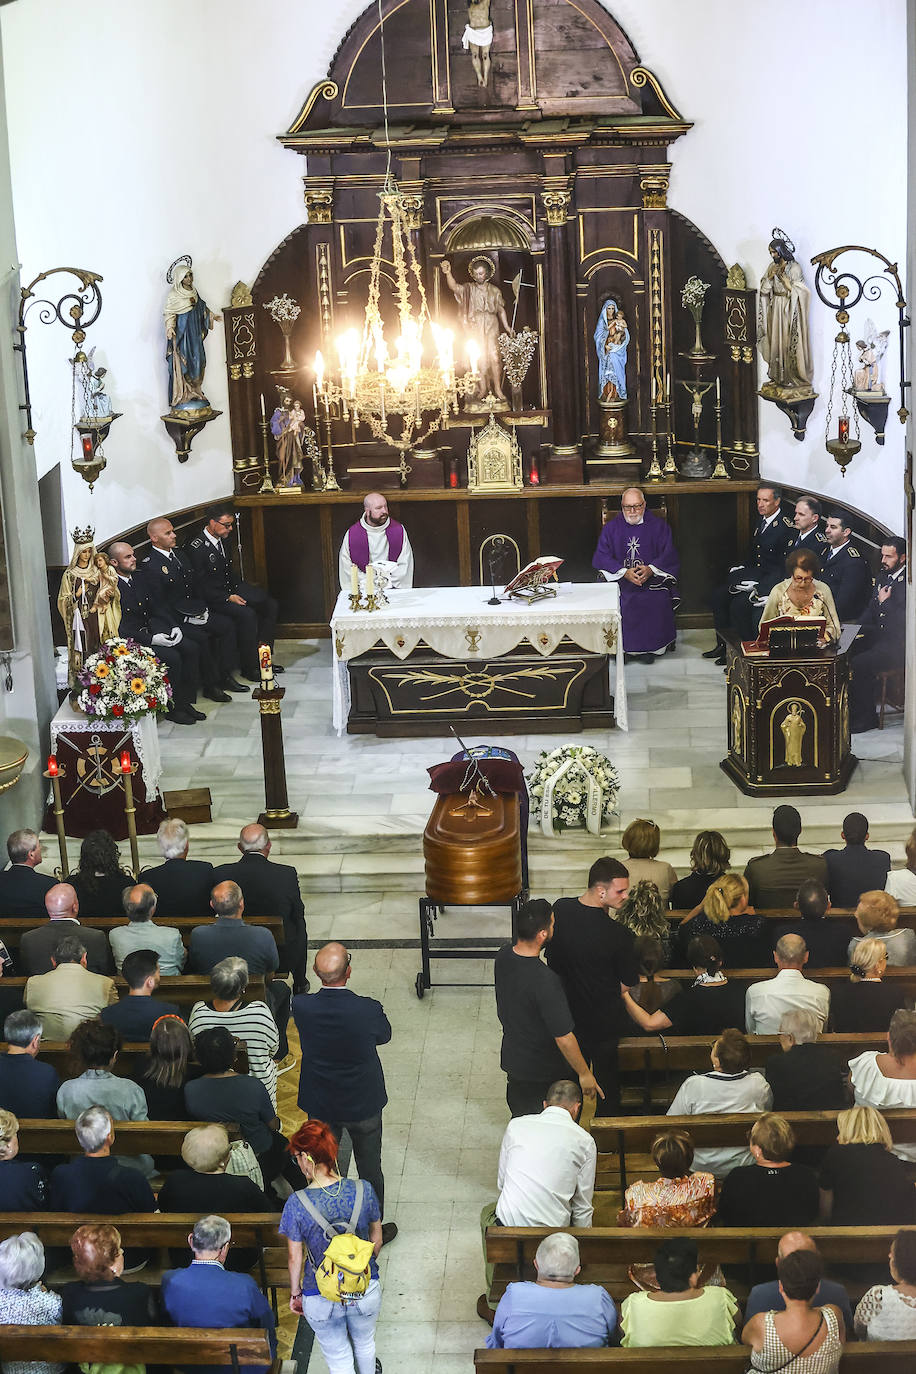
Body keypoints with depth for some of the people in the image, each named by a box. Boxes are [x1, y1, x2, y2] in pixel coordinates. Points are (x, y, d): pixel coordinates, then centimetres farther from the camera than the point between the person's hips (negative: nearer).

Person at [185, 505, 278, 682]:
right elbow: (201, 586, -19)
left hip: (230, 589, 9)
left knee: (269, 604, -2)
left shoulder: (222, 539, 7)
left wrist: (242, 586, 7)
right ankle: (249, 667, -18)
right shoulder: (197, 548, -20)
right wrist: (228, 598, -22)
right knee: (247, 614, -29)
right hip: (212, 599, -9)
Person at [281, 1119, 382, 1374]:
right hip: (366, 1292, 3)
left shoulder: (297, 1204, -24)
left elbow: (295, 1257, -11)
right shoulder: (363, 1190, -17)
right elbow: (376, 1239, -2)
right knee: (365, 1343, 32)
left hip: (321, 1300, -2)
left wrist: (295, 1291, 7)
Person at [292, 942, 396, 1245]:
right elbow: (384, 1035, -7)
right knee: (370, 1169, 20)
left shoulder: (301, 1007, -24)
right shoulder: (368, 1010, -29)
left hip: (320, 1106, 2)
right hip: (363, 1104, -2)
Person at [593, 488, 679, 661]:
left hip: (652, 578, -1)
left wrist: (651, 569, -18)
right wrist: (624, 572, -16)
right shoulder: (611, 528, 13)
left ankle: (648, 647, -18)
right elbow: (601, 558, 1)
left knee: (658, 601, -32)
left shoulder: (659, 526, 12)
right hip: (618, 579, 1)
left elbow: (669, 556, 2)